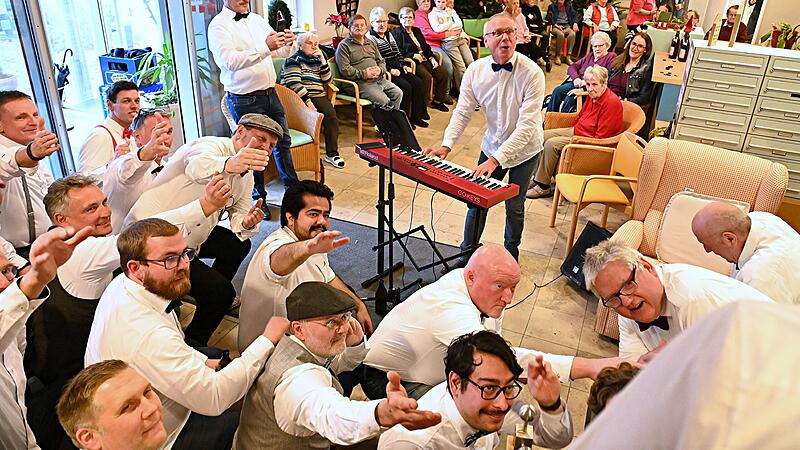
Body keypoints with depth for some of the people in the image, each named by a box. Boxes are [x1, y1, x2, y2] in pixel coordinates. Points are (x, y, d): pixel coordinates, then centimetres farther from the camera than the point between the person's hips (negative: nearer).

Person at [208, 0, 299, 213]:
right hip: (245, 100, -6)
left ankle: (292, 187, 33)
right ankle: (258, 198, 22)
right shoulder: (218, 25, -11)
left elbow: (282, 52, 13)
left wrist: (287, 43, -12)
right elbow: (230, 61, -26)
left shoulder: (257, 19, 10)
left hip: (270, 93, 7)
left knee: (282, 141, 16)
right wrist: (265, 47, -35)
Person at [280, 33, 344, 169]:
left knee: (331, 114, -25)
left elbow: (327, 80, 13)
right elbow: (294, 84, -9)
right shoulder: (294, 60, 5)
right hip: (301, 97, -5)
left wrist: (322, 59, 4)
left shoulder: (316, 60, 24)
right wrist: (308, 101, -20)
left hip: (319, 97, 5)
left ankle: (332, 153, -23)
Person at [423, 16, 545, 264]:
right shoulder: (475, 71, -12)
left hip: (524, 150, -3)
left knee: (514, 207, 8)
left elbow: (527, 125, -29)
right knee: (477, 200, 8)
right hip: (492, 146, 3)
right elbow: (462, 112, -8)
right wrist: (446, 145, -24)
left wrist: (496, 159, -37)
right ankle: (467, 254, 28)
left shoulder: (532, 73, -25)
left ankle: (511, 254, 36)